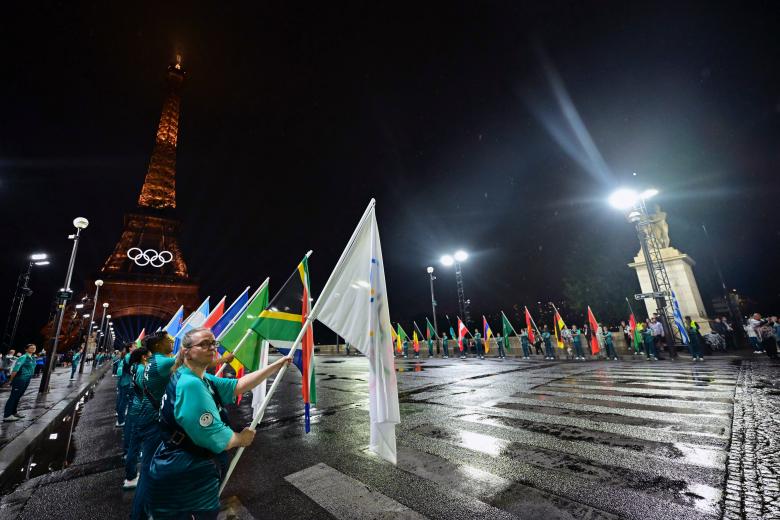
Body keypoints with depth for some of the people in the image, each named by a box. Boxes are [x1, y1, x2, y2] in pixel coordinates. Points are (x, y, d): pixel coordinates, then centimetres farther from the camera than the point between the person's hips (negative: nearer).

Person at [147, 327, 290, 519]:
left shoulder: (202, 380, 4)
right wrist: (242, 438, -8)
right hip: (186, 481, -10)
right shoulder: (190, 384, -28)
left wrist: (276, 365, -2)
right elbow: (216, 439, -28)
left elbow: (239, 385, 3)